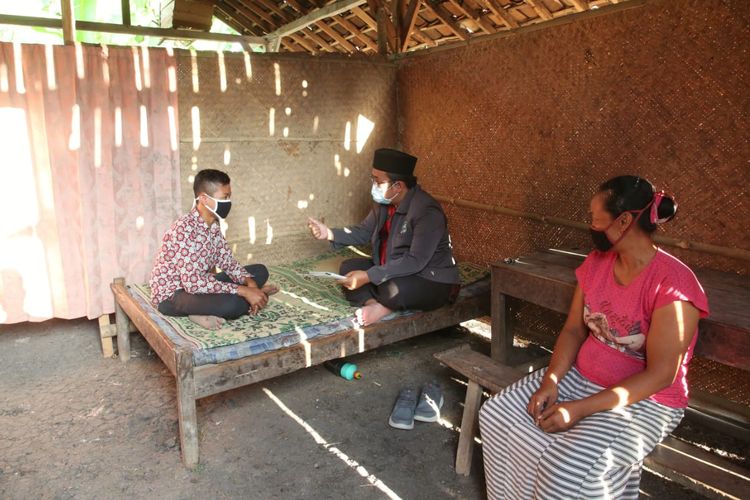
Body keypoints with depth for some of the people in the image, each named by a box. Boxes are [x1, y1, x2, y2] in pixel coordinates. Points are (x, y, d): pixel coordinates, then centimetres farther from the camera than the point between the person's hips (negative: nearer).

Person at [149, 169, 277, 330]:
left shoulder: (213, 225, 0)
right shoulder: (184, 228, -28)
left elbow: (227, 260, 4)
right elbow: (192, 282, -35)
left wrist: (250, 283, -16)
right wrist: (243, 291, -34)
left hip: (198, 284, 9)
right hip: (171, 295, -8)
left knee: (260, 271, 4)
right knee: (233, 302, -35)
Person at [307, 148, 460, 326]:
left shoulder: (427, 212, -26)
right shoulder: (384, 202, -1)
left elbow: (415, 261, -31)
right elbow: (364, 232, 11)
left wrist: (368, 276, -34)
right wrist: (330, 234, -5)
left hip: (433, 283, -8)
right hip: (393, 270, 8)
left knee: (391, 290, -37)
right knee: (349, 267, -2)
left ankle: (384, 305, -4)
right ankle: (375, 305, -23)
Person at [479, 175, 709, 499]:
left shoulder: (672, 282, -22)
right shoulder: (596, 262, 1)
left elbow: (660, 375, -23)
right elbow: (574, 330, 4)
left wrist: (579, 409, -26)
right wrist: (550, 381, -13)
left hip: (643, 400, -6)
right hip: (579, 378, 7)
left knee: (568, 470, -28)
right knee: (495, 416, -6)